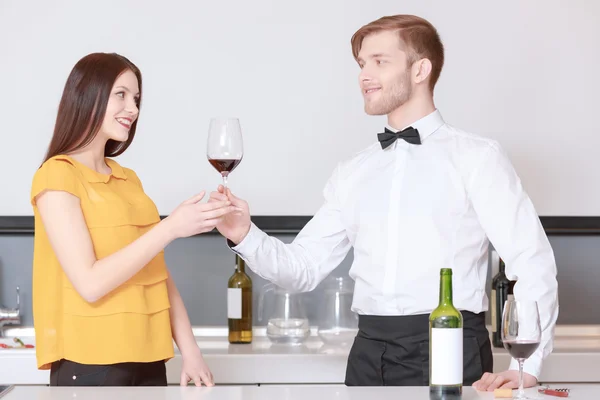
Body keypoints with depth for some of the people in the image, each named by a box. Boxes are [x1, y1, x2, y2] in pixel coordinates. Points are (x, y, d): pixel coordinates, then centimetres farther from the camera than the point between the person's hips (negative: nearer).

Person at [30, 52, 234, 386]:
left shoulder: (129, 179, 14)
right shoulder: (57, 175, -8)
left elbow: (158, 274, 12)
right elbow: (90, 283, -17)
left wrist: (189, 350, 3)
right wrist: (170, 228, -19)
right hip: (91, 365, -7)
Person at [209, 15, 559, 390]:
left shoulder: (476, 157, -1)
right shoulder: (353, 173, 13)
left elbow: (533, 263, -6)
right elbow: (303, 268, 12)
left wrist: (527, 367, -15)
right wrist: (246, 236, -6)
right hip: (370, 353, 5)